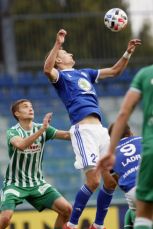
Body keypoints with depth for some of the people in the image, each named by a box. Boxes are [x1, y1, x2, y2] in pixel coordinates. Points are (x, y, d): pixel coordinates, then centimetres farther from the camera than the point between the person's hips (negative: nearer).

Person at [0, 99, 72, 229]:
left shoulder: (41, 129, 0)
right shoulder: (13, 132, -12)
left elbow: (67, 135, -10)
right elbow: (21, 144, -35)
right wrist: (42, 129, -43)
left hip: (37, 183, 4)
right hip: (15, 183, -4)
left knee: (66, 209, -10)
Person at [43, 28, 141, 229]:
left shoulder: (85, 73, 27)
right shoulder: (60, 76, 6)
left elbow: (115, 71, 32)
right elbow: (47, 69, -18)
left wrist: (128, 53, 19)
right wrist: (58, 44, -26)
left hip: (100, 129, 8)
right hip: (83, 129, -7)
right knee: (93, 181, -16)